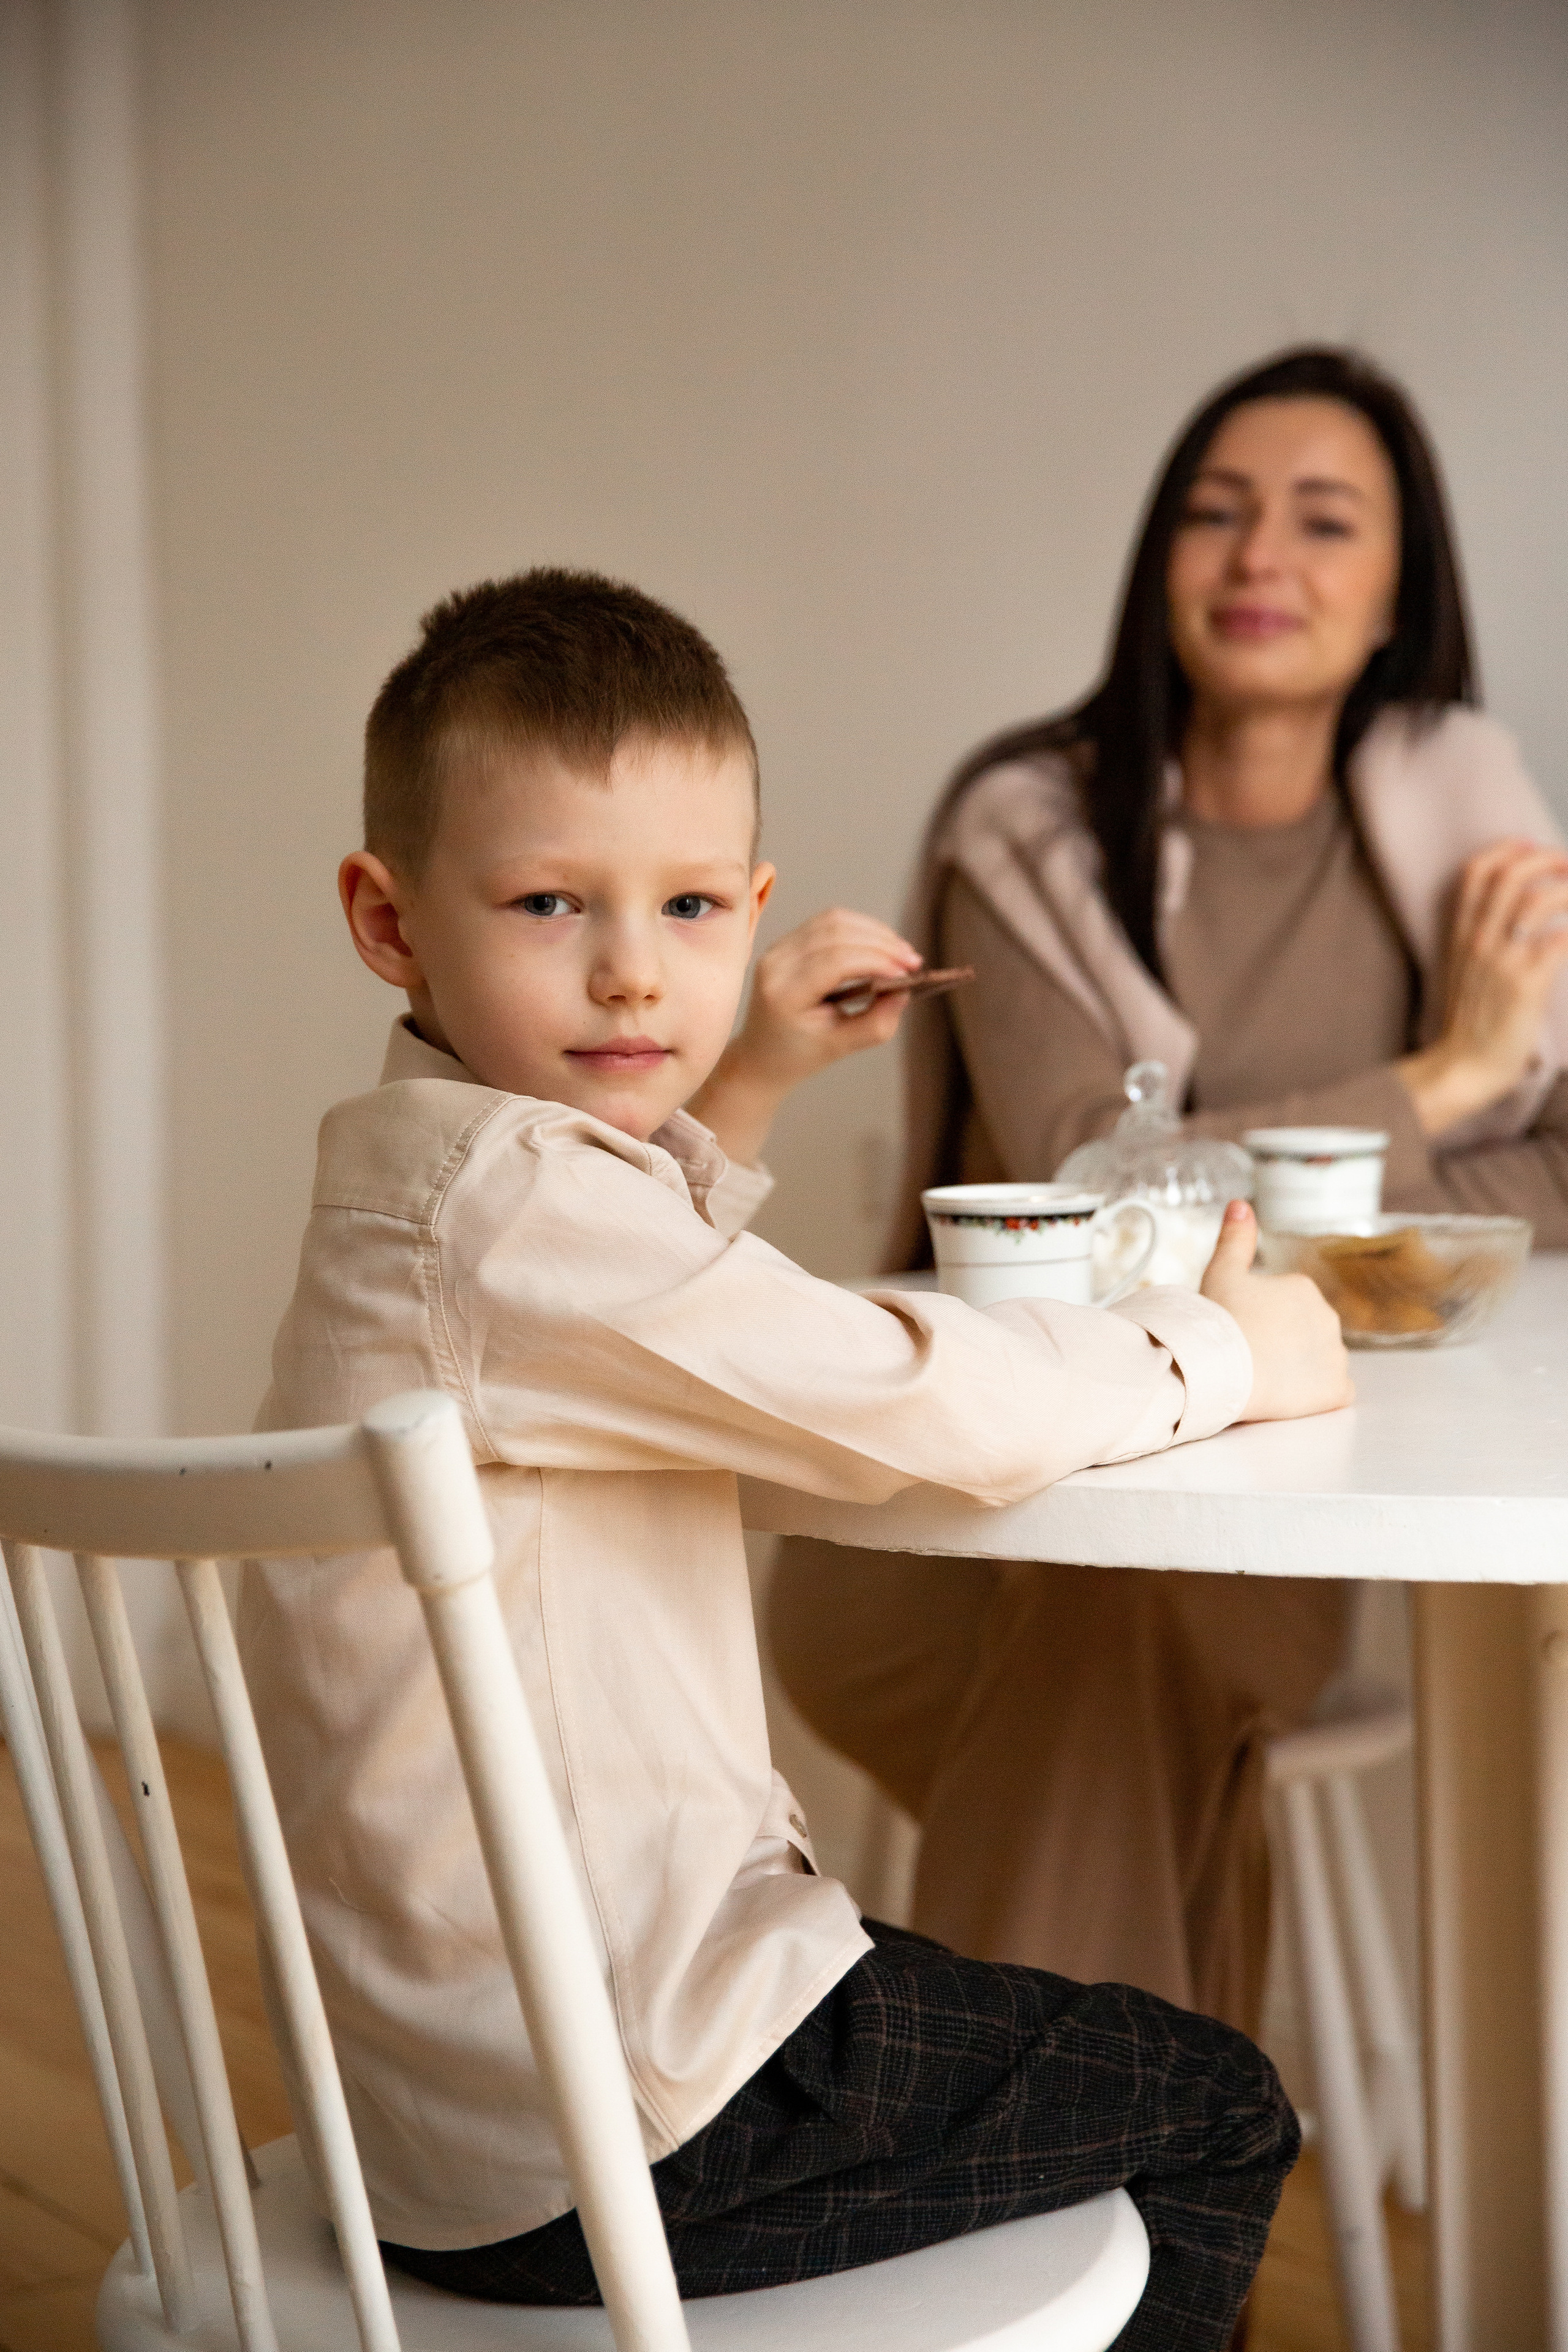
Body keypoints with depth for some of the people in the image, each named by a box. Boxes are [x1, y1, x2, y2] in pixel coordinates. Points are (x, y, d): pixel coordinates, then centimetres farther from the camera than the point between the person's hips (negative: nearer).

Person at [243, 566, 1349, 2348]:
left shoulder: (431, 1167, 9)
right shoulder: (511, 1206, -24)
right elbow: (921, 1400, -23)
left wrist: (745, 1080, 21)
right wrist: (1227, 1350, -6)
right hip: (613, 2139, -10)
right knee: (1215, 2120, 8)